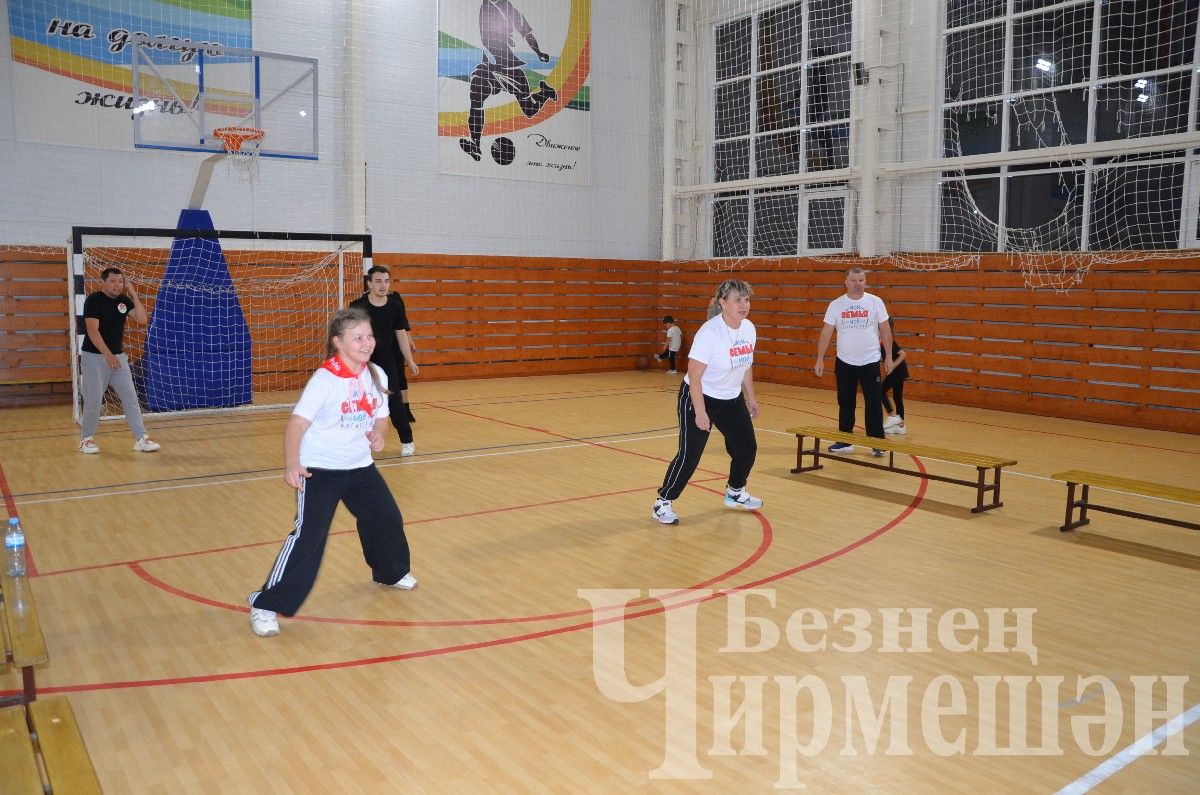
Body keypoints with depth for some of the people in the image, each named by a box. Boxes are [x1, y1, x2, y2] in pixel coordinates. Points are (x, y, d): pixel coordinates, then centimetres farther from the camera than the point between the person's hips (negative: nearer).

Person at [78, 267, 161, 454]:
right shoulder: (93, 300, -12)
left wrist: (133, 294, -9)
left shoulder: (124, 300, 4)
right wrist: (108, 355, -27)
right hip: (94, 357, -5)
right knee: (93, 399, -3)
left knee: (130, 396, -2)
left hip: (118, 356, 5)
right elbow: (93, 331, -19)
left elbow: (143, 319, -6)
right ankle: (87, 439, 15)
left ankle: (141, 438, -1)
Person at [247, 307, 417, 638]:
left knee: (387, 519, 18)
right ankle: (266, 606, -5)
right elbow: (297, 423, -24)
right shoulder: (324, 379, -20)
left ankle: (392, 572, 47)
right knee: (308, 536, -15)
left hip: (360, 466, 7)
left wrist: (377, 434, -9)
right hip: (319, 470, -7)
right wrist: (291, 464, -36)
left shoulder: (377, 375, -1)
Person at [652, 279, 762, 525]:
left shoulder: (749, 328, -3)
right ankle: (663, 503, 5)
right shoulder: (710, 332, -25)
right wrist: (700, 412, -26)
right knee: (689, 454, -10)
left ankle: (735, 493, 36)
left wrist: (751, 397, 16)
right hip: (700, 398, -7)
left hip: (732, 400, 7)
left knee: (747, 448, 11)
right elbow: (694, 376, -25)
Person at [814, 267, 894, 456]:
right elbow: (826, 333, 1)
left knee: (874, 403, 0)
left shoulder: (875, 302, -3)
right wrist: (820, 360, -2)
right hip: (844, 362, 2)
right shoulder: (836, 305, -1)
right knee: (845, 403, 10)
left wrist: (888, 357, 2)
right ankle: (845, 441, 20)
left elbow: (885, 330, 3)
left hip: (870, 361, -1)